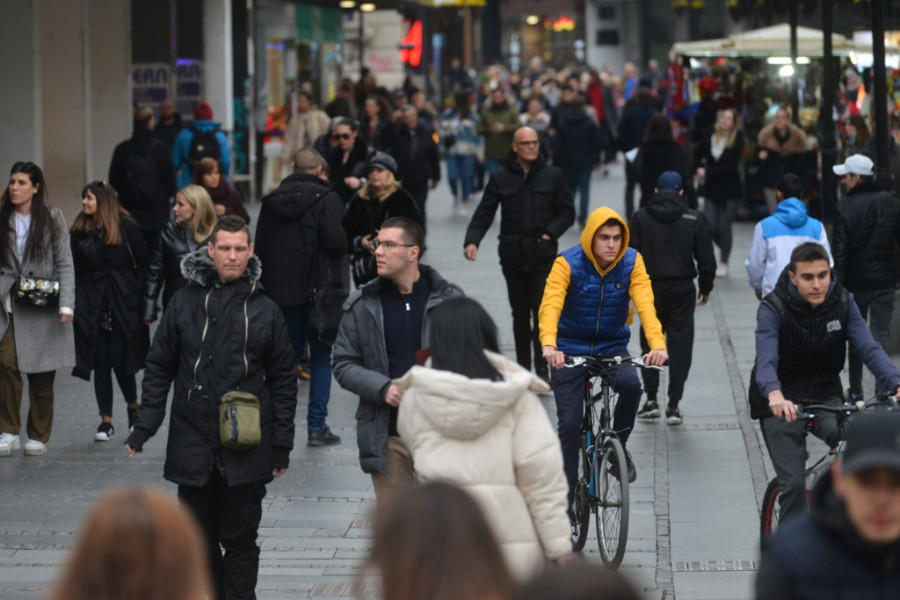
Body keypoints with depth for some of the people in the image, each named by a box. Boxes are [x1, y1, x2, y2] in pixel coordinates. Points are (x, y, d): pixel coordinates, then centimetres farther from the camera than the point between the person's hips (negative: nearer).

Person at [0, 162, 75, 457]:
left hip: (44, 307, -1)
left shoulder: (52, 218, 2)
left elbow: (65, 264, 0)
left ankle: (38, 436, 16)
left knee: (41, 375, 3)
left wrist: (66, 304, -10)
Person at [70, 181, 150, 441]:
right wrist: (76, 306, 1)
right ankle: (106, 420, 8)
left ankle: (133, 406, 21)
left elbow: (144, 263, -1)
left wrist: (140, 298, -7)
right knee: (101, 364, 2)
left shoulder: (126, 227, -3)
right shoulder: (79, 231, 7)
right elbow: (76, 270, 8)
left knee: (120, 360, -5)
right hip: (93, 308, 3)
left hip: (123, 306, -3)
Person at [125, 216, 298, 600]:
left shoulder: (264, 310, 3)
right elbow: (159, 369, 8)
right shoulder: (184, 303, 4)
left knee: (240, 540, 0)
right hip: (192, 446, 1)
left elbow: (284, 381, 7)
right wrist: (144, 428, 0)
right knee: (199, 540, 9)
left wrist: (281, 447, 3)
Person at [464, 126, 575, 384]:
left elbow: (567, 211, 10)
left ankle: (542, 367, -5)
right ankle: (523, 367, 17)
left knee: (542, 309, -11)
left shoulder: (552, 176, 5)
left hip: (543, 255, -1)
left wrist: (550, 233, -6)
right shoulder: (501, 179, 4)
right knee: (520, 312, 8)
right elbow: (484, 214, 1)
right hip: (512, 256, 1)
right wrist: (472, 241, -14)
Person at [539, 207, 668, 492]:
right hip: (571, 350, -1)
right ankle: (565, 497, 8)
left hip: (612, 347, 1)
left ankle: (619, 444, -4)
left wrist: (657, 344, -38)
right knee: (569, 424, -7)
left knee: (631, 383, -30)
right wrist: (549, 345, -46)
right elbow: (550, 305, -27)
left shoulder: (632, 263, -9)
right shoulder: (568, 263, -15)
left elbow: (645, 305, -20)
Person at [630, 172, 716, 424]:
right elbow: (706, 258, 2)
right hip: (682, 289, 0)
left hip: (651, 288, 0)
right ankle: (674, 404, 0)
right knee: (680, 345, 3)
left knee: (650, 342, 12)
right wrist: (706, 288, 15)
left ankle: (651, 398, 7)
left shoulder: (641, 217, 0)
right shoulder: (693, 219, 0)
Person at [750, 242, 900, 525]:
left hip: (825, 396, 3)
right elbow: (766, 360, -33)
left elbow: (869, 348, -17)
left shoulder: (843, 302, -8)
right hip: (782, 403, -3)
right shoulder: (773, 308, -19)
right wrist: (775, 395, -55)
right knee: (794, 484, -13)